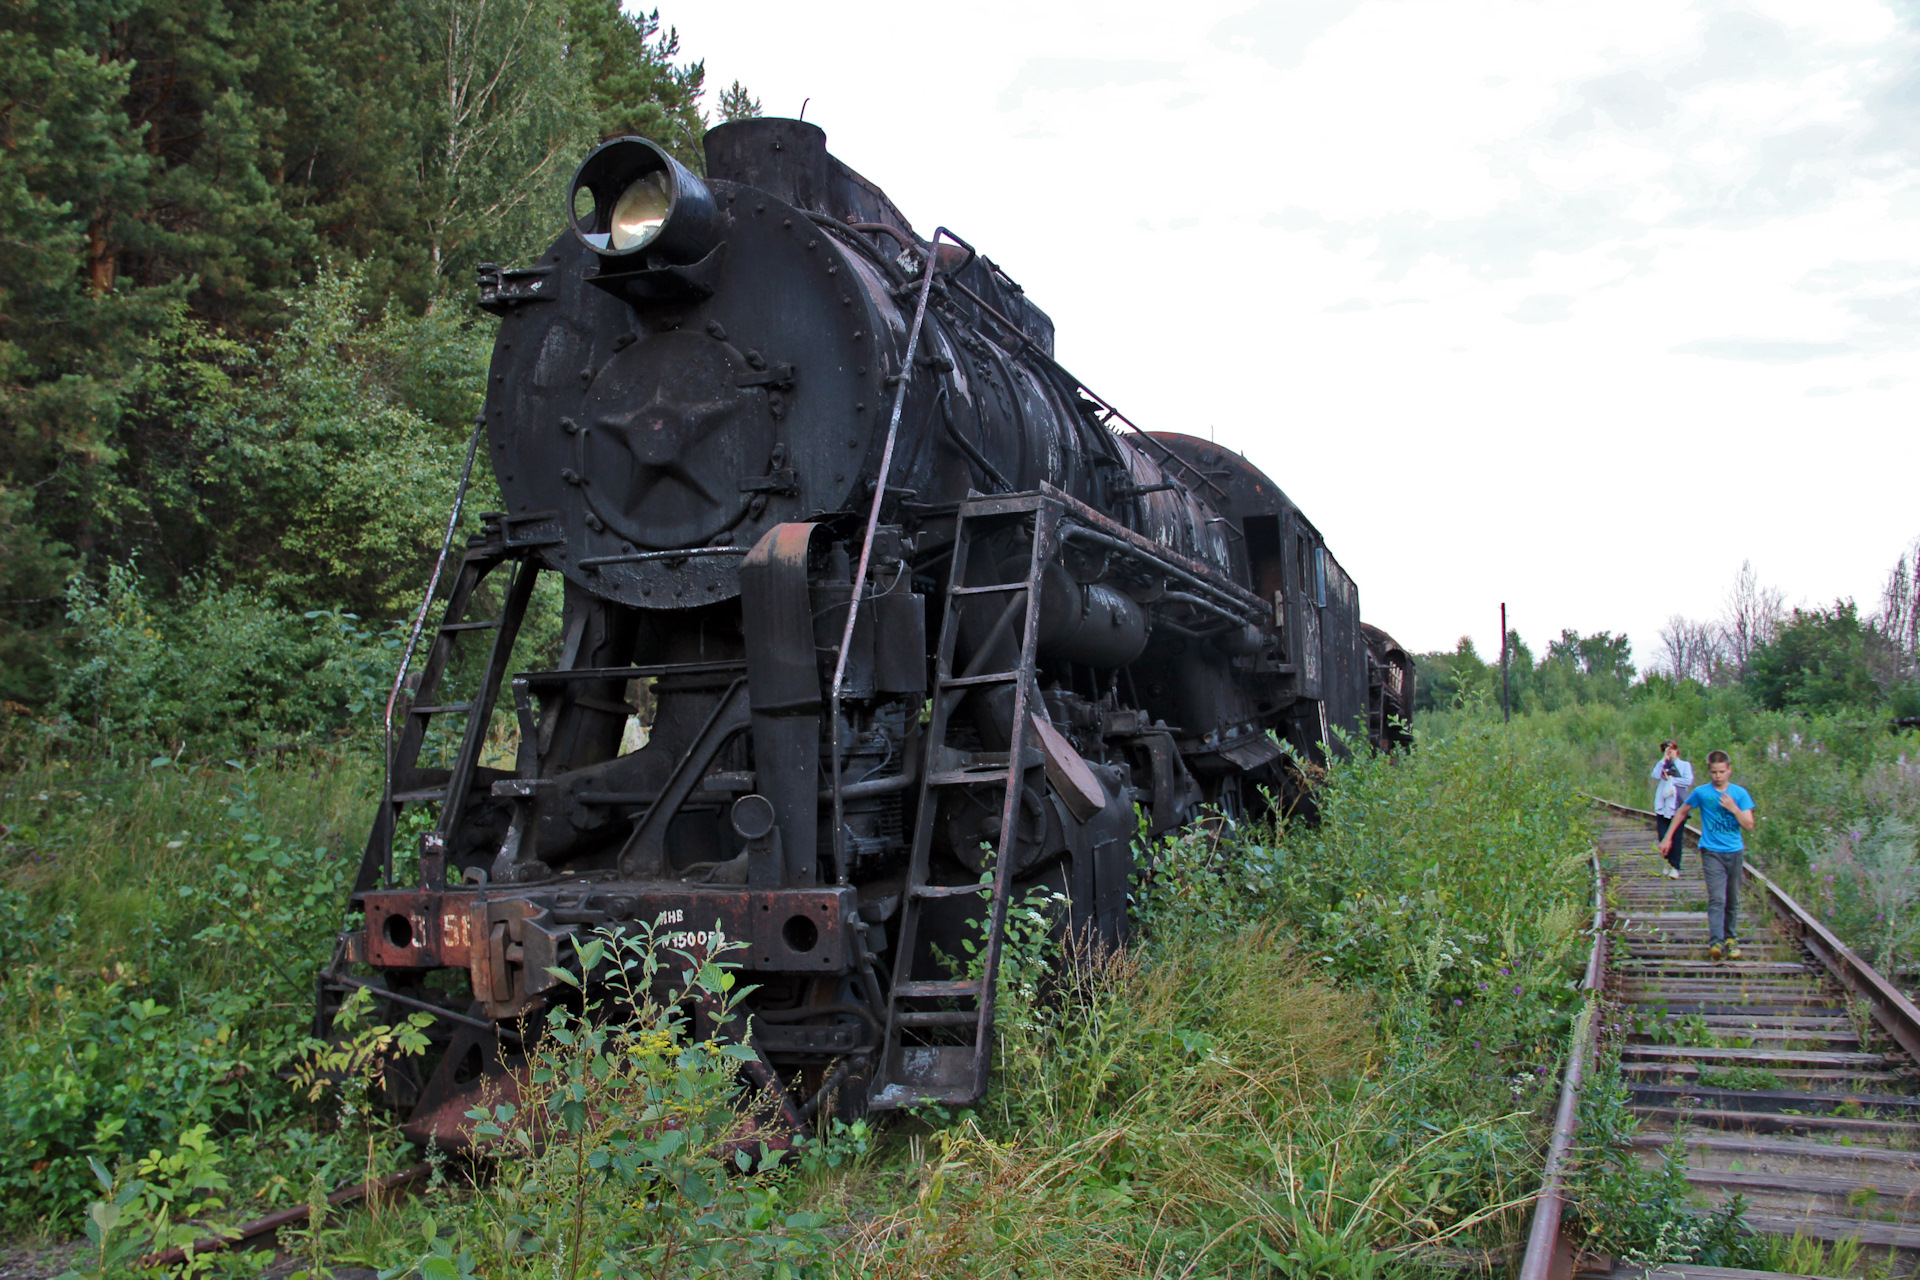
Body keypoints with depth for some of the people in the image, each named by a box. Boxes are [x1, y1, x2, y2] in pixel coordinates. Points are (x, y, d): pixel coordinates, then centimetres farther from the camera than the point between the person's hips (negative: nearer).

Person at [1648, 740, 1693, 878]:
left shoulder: (1685, 765, 9)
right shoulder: (1661, 765, 16)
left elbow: (1689, 781, -7)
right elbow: (1655, 776, -5)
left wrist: (1670, 779, -6)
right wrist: (1664, 759, -3)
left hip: (1678, 806, -3)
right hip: (1662, 807, 3)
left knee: (1676, 838, -4)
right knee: (1662, 837, 0)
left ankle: (1675, 867, 3)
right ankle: (1669, 862, 20)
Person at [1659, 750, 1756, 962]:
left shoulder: (1740, 793, 2)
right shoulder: (1701, 793, -1)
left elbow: (1749, 825, -1)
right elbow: (1681, 813, 13)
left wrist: (1734, 808, -16)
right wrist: (1668, 838, 13)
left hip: (1735, 851, 2)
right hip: (1712, 852, -2)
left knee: (1732, 900, 12)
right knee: (1717, 899, -14)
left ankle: (1731, 938, 26)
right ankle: (1715, 942, -22)